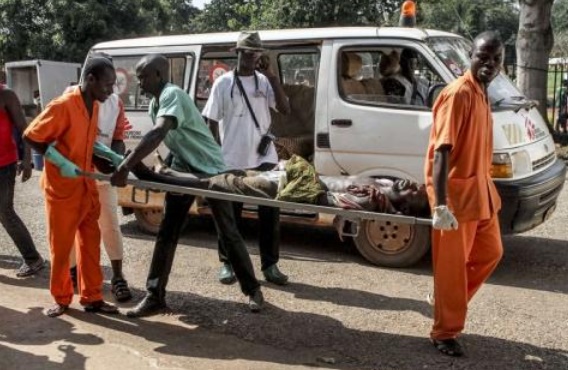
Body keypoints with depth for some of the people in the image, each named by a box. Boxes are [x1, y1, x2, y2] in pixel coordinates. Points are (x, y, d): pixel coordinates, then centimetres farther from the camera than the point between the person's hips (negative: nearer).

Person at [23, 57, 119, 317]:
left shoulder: (94, 106, 4)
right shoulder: (62, 106, -20)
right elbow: (30, 137, -15)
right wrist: (60, 162, -23)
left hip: (87, 188, 7)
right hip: (61, 189, -7)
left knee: (90, 243, 10)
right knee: (61, 247, 7)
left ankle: (92, 297, 20)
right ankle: (62, 299, 22)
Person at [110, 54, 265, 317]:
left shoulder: (172, 95, -25)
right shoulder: (154, 104, 5)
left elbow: (158, 134, -41)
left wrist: (124, 168, -46)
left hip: (211, 171, -8)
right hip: (183, 172, 8)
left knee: (228, 234, 2)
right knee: (166, 234, 2)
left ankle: (252, 290, 18)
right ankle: (155, 297, 8)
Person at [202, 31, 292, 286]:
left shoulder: (264, 81, 5)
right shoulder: (223, 83, -1)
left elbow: (285, 110, -6)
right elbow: (212, 123, 0)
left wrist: (272, 76, -11)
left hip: (264, 159, 2)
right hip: (232, 161, -2)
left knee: (270, 213, 5)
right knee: (230, 215, 9)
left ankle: (270, 265, 17)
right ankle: (227, 263, 22)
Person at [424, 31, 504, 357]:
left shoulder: (481, 94, 10)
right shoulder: (459, 94, -19)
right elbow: (442, 151, -25)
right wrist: (441, 204, -31)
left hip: (480, 189, 9)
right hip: (457, 193, -9)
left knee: (490, 252, 20)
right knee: (452, 266, 2)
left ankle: (450, 303, 36)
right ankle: (445, 332, 17)